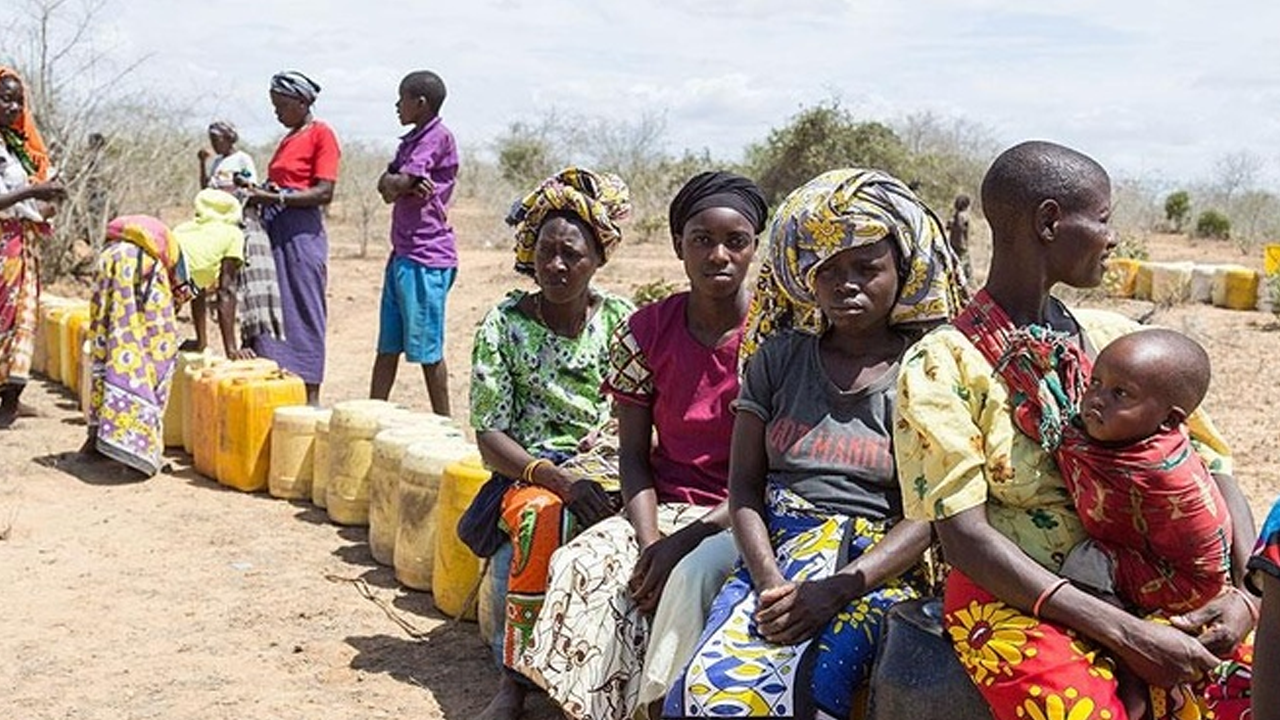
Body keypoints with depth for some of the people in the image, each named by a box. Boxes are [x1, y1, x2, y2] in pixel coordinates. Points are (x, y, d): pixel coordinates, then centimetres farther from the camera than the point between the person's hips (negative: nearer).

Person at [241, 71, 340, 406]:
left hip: (301, 233, -8)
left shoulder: (321, 134, -5)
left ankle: (310, 398, 0)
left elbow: (324, 192, -14)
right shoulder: (289, 139, 20)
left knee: (303, 313, -5)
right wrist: (259, 192, 5)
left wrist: (276, 198, -19)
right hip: (274, 232, 8)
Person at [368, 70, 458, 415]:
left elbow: (397, 184, -18)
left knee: (427, 348, -3)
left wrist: (396, 184, 4)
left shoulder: (438, 137, -10)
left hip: (426, 258, -9)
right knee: (387, 345, 12)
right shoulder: (412, 140, 19)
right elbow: (385, 184, 9)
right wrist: (408, 185, -11)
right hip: (402, 253, 9)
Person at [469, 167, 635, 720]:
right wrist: (557, 478, -20)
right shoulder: (503, 325, 2)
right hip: (533, 472, -1)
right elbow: (490, 438, -4)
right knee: (543, 517, -37)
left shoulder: (622, 320, 8)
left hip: (610, 468, 2)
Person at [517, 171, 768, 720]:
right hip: (664, 506, 4)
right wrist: (649, 543, -15)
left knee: (694, 576, -34)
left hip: (744, 517, -3)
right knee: (581, 565, -24)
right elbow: (633, 454, 3)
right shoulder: (646, 331, 3)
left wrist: (685, 540, -18)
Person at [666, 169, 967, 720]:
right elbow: (744, 487, 8)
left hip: (880, 567, -2)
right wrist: (771, 584, -10)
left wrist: (834, 591, -16)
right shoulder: (779, 357, 13)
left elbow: (932, 514, -3)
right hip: (775, 555, 3)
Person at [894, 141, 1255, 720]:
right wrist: (1125, 634, -18)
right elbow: (964, 537, -13)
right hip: (1013, 598, -4)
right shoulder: (941, 365, -6)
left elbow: (1212, 468, 11)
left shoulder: (1117, 340, 10)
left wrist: (1247, 591, -8)